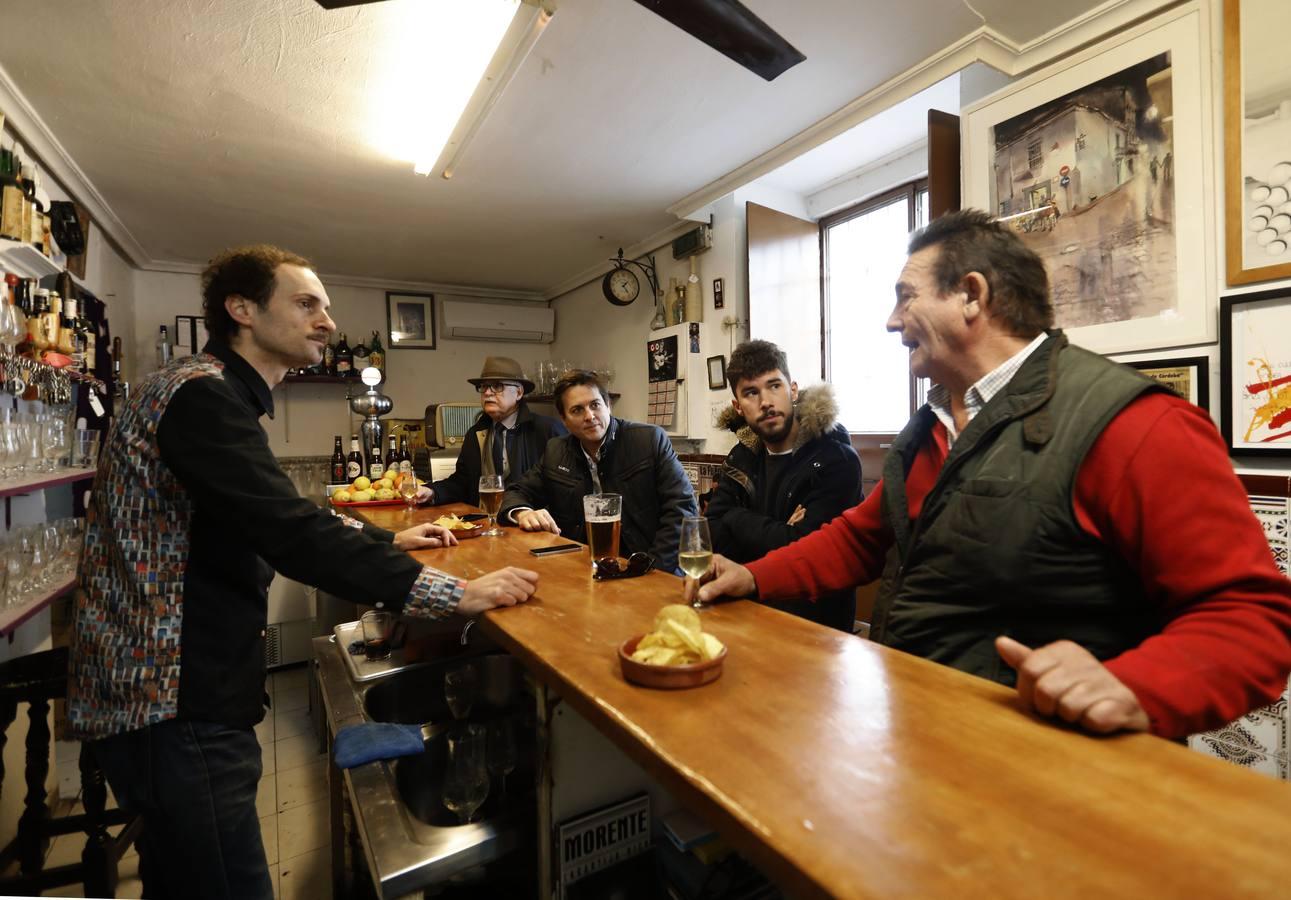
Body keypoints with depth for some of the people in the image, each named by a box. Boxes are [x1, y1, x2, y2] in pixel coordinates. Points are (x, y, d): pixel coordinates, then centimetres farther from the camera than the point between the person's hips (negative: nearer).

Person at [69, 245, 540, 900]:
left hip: (171, 687, 10)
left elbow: (273, 520, 22)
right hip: (173, 703, -10)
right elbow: (293, 537, -31)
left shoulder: (213, 392, 14)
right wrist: (454, 593, -27)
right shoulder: (201, 396, -20)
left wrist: (386, 540, 15)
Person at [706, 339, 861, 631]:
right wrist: (777, 533, -16)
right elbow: (712, 538, -1)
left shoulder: (835, 459, -14)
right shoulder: (743, 457, 5)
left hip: (814, 615, -4)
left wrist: (739, 520, -9)